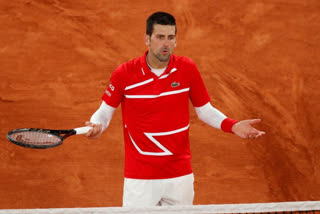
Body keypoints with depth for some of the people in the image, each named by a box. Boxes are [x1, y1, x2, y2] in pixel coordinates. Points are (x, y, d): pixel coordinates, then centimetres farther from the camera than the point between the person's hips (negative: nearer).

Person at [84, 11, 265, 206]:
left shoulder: (187, 68, -2)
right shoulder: (124, 74, -7)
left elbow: (205, 110, 8)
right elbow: (106, 110, 5)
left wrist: (233, 125, -7)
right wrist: (96, 126, -16)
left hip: (181, 176, 2)